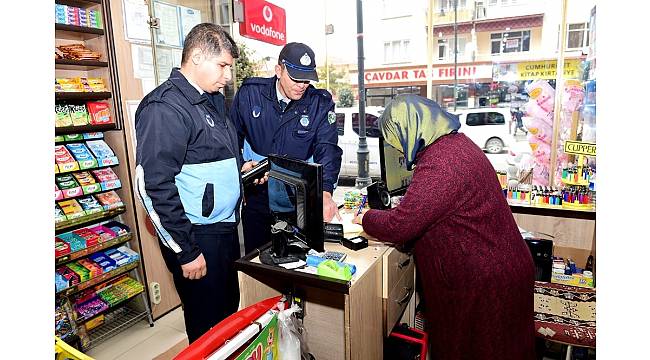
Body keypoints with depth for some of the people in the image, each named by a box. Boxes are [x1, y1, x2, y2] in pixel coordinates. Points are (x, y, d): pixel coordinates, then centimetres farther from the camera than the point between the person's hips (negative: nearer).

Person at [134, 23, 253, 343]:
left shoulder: (214, 99, 11)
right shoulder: (165, 107, -17)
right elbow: (154, 186, -21)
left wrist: (240, 168, 5)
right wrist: (186, 252, -18)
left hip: (225, 227, 9)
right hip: (197, 236, -9)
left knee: (230, 310, 23)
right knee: (208, 327, 8)